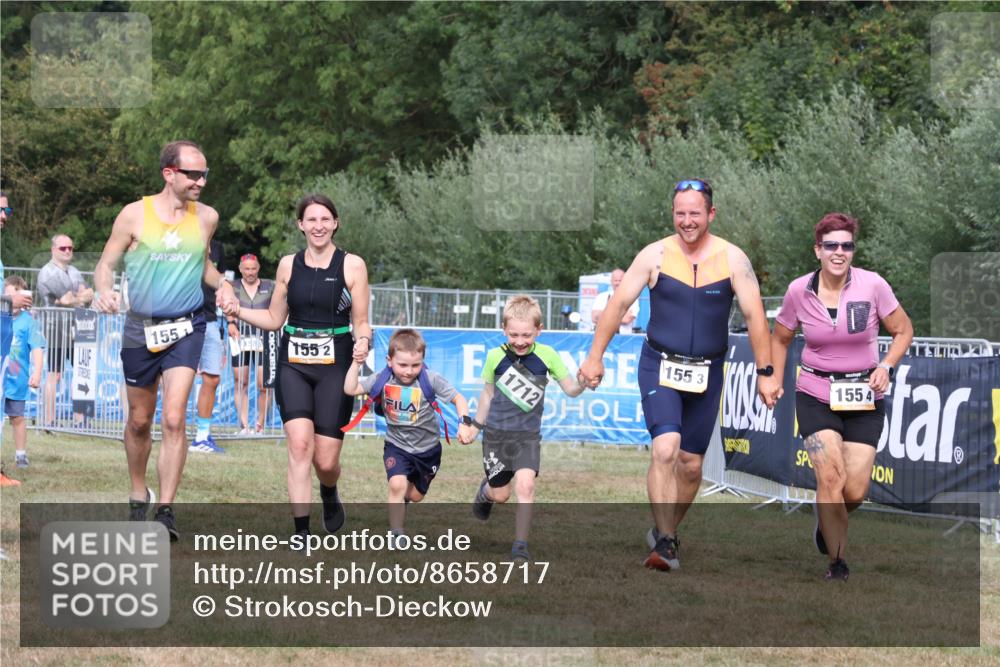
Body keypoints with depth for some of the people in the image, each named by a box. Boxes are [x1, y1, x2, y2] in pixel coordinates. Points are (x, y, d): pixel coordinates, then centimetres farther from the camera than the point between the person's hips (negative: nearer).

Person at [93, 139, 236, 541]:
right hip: (140, 328, 0)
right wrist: (104, 292, -21)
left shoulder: (207, 218, 2)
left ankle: (166, 511, -11)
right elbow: (106, 264, -1)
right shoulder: (134, 215, -6)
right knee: (139, 421, 12)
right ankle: (138, 497, 34)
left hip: (186, 328, 0)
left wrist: (221, 284, 0)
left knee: (174, 418, -15)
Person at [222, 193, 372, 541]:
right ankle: (301, 533, -13)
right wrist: (238, 311, -1)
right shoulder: (288, 265, 8)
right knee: (300, 445, -17)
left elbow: (361, 323, 4)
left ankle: (329, 494, 35)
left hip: (334, 367, -1)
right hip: (293, 365, 2)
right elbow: (274, 319, 15)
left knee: (325, 460, -3)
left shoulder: (352, 265, 1)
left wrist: (362, 342, -17)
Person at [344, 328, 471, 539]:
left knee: (416, 496, 15)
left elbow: (458, 398, -12)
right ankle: (396, 534, -11)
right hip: (397, 445, 0)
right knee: (397, 485, -25)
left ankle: (403, 497, 54)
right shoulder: (382, 379, -13)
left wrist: (464, 423, -26)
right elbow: (351, 389, -16)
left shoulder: (430, 380, -19)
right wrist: (356, 363, -25)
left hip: (427, 449, 1)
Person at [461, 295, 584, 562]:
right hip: (497, 433, 1)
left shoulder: (546, 356, -9)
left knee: (525, 485, -20)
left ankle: (520, 546, -12)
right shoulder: (496, 357, -6)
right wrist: (475, 426, 17)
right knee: (500, 495, 8)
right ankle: (484, 492, 46)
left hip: (528, 435, -1)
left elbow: (570, 389, -2)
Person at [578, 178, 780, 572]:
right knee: (665, 449, -21)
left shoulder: (732, 259, -4)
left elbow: (754, 316, -2)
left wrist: (765, 372, -5)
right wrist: (595, 357, -2)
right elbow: (618, 304, 0)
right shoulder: (655, 255, -5)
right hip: (659, 365, -2)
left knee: (691, 463, 8)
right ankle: (664, 543, -22)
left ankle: (666, 532, 30)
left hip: (707, 373, 2)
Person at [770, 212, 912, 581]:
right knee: (831, 476, -18)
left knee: (855, 492, -4)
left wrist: (886, 366, -10)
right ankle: (837, 564, -4)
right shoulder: (799, 291, -4)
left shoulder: (872, 285, -8)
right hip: (816, 396, 0)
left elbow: (903, 331, 4)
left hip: (864, 399, 0)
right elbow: (780, 338, 14)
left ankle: (826, 520, 33)